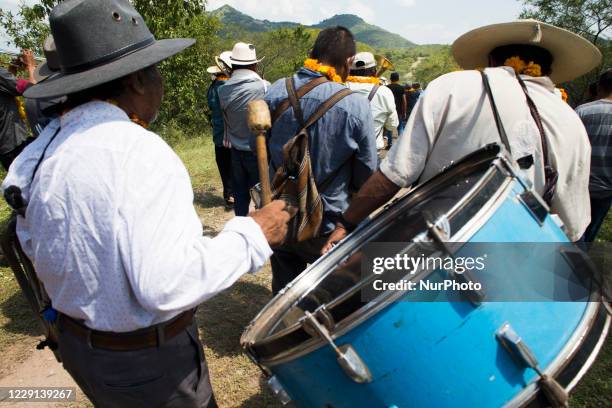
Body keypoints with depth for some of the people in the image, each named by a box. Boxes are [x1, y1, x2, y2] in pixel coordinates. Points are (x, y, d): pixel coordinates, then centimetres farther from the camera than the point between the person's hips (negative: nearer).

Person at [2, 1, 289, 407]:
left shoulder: (38, 153, -3)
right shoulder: (139, 150, -28)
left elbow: (36, 248, 10)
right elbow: (167, 283, -34)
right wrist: (252, 234, -23)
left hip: (76, 344, 8)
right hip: (149, 361, -7)